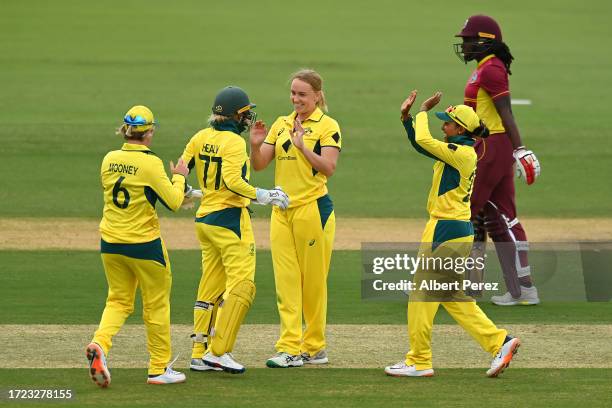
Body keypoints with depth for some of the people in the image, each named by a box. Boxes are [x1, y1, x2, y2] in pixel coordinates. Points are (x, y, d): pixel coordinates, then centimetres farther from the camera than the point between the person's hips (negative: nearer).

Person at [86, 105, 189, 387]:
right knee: (156, 305, 10)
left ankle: (99, 344, -12)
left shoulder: (109, 160, 2)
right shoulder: (150, 163, -15)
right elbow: (174, 202, -13)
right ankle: (159, 369, 15)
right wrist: (179, 177, 5)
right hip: (144, 244, -5)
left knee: (118, 300, 16)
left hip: (110, 243, 5)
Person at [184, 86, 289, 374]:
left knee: (211, 286, 13)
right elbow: (233, 180, -26)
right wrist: (262, 196, -21)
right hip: (230, 218, -8)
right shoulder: (234, 142, -14)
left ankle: (200, 355, 13)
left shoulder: (201, 138, 7)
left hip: (204, 219, 8)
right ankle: (218, 351, -14)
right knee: (242, 284, -7)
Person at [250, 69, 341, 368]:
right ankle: (290, 348, -2)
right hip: (282, 210, 5)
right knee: (286, 282, 0)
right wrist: (255, 145, -10)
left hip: (313, 208, -5)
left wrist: (302, 146, -23)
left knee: (313, 281, 2)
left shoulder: (327, 126, -4)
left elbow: (328, 168, -14)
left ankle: (314, 348, 11)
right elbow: (259, 165, 10)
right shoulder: (281, 124, 12)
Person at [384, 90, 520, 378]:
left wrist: (423, 112, -7)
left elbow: (423, 140, -23)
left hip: (448, 232, -10)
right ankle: (500, 342, 9)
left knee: (423, 293, -2)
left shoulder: (462, 152, -16)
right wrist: (407, 116, 14)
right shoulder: (457, 151, 13)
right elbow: (421, 145, 22)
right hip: (458, 231, 10)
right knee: (451, 295, 14)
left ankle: (419, 362, 3)